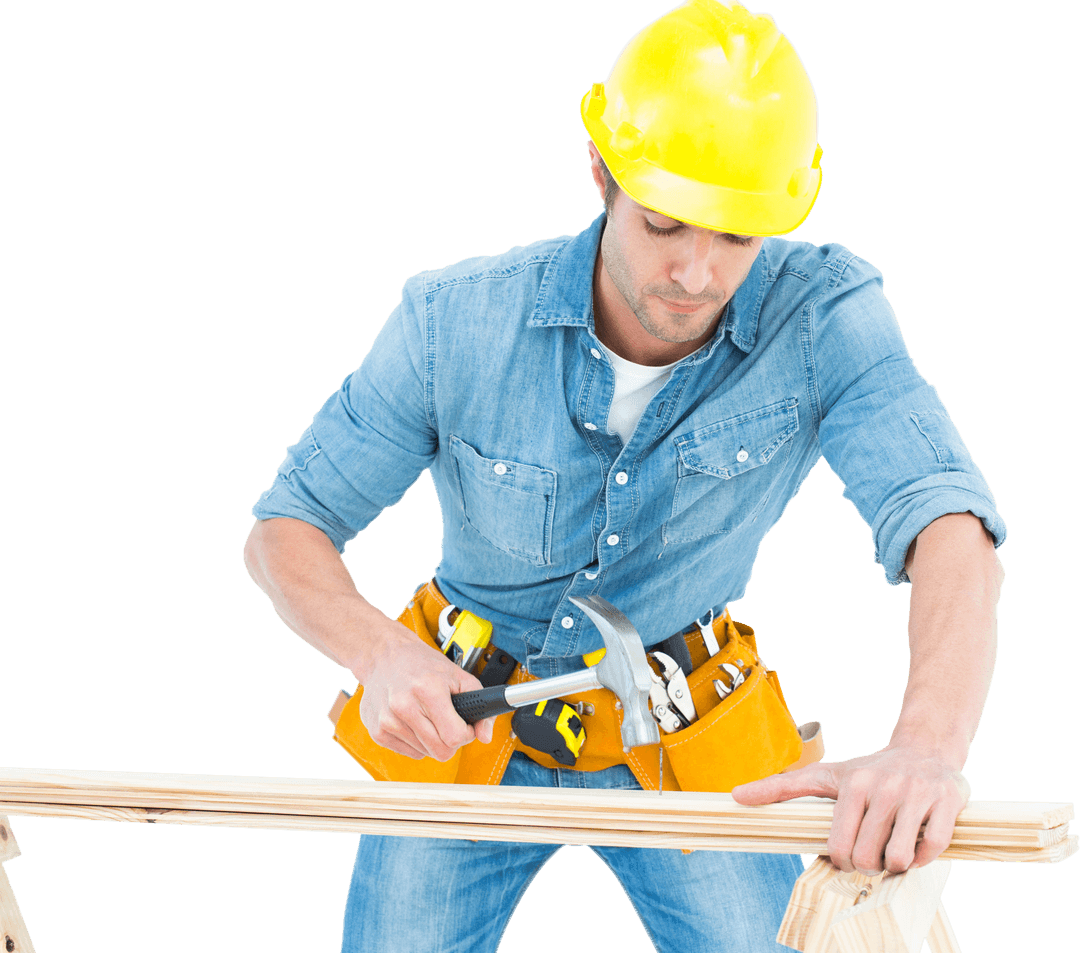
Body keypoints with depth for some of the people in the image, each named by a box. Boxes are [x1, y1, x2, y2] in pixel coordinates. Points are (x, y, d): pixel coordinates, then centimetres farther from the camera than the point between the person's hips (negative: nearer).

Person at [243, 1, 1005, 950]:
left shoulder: (824, 316, -22)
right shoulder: (453, 322, -20)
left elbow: (952, 533, -35)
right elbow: (285, 530, -12)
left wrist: (929, 746, -55)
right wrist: (381, 653, -34)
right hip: (467, 722, 0)